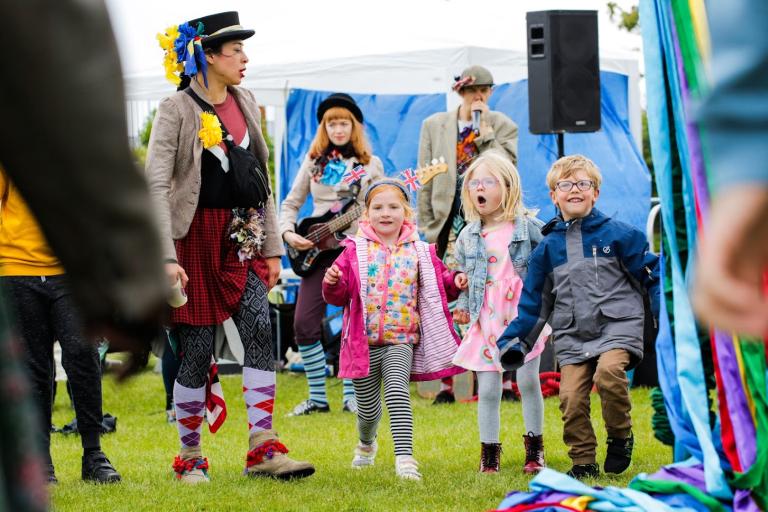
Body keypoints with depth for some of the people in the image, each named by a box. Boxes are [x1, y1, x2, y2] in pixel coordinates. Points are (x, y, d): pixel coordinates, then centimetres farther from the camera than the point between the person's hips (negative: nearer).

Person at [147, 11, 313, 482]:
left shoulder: (246, 103, 9)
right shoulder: (176, 110, -9)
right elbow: (156, 185, -14)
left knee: (260, 333, -11)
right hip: (197, 240, -5)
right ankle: (191, 457, 12)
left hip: (243, 240, 5)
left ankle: (263, 450, -12)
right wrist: (166, 258, -21)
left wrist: (272, 248, 11)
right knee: (197, 351, -1)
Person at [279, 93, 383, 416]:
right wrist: (288, 232, -6)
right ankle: (317, 397, 4)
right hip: (317, 248, 2)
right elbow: (291, 204, 11)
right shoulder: (314, 161, 9)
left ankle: (352, 395, 7)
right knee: (305, 323, -6)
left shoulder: (370, 164, 5)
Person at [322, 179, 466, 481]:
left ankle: (404, 456, -26)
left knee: (397, 391, -23)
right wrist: (333, 284, -23)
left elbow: (439, 283, 14)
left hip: (402, 340, 0)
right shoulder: (356, 251, 0)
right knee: (368, 406, 11)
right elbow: (340, 295, -2)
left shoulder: (419, 252, 6)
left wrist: (455, 282, -7)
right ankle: (366, 444, 43)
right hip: (364, 342, 0)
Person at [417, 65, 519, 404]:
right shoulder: (434, 126, 11)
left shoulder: (502, 126, 8)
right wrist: (427, 228, 6)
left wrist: (485, 132, -9)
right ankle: (446, 383, 1)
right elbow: (426, 181, 10)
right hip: (451, 226, 1)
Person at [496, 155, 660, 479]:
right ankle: (583, 463, 7)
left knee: (608, 373, -29)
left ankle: (621, 436, -6)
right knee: (571, 399, -10)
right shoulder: (547, 248, 11)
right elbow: (533, 302, 16)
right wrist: (513, 341, 9)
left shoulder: (617, 235, 2)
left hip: (616, 328, -3)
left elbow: (652, 275, 5)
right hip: (571, 338, 3)